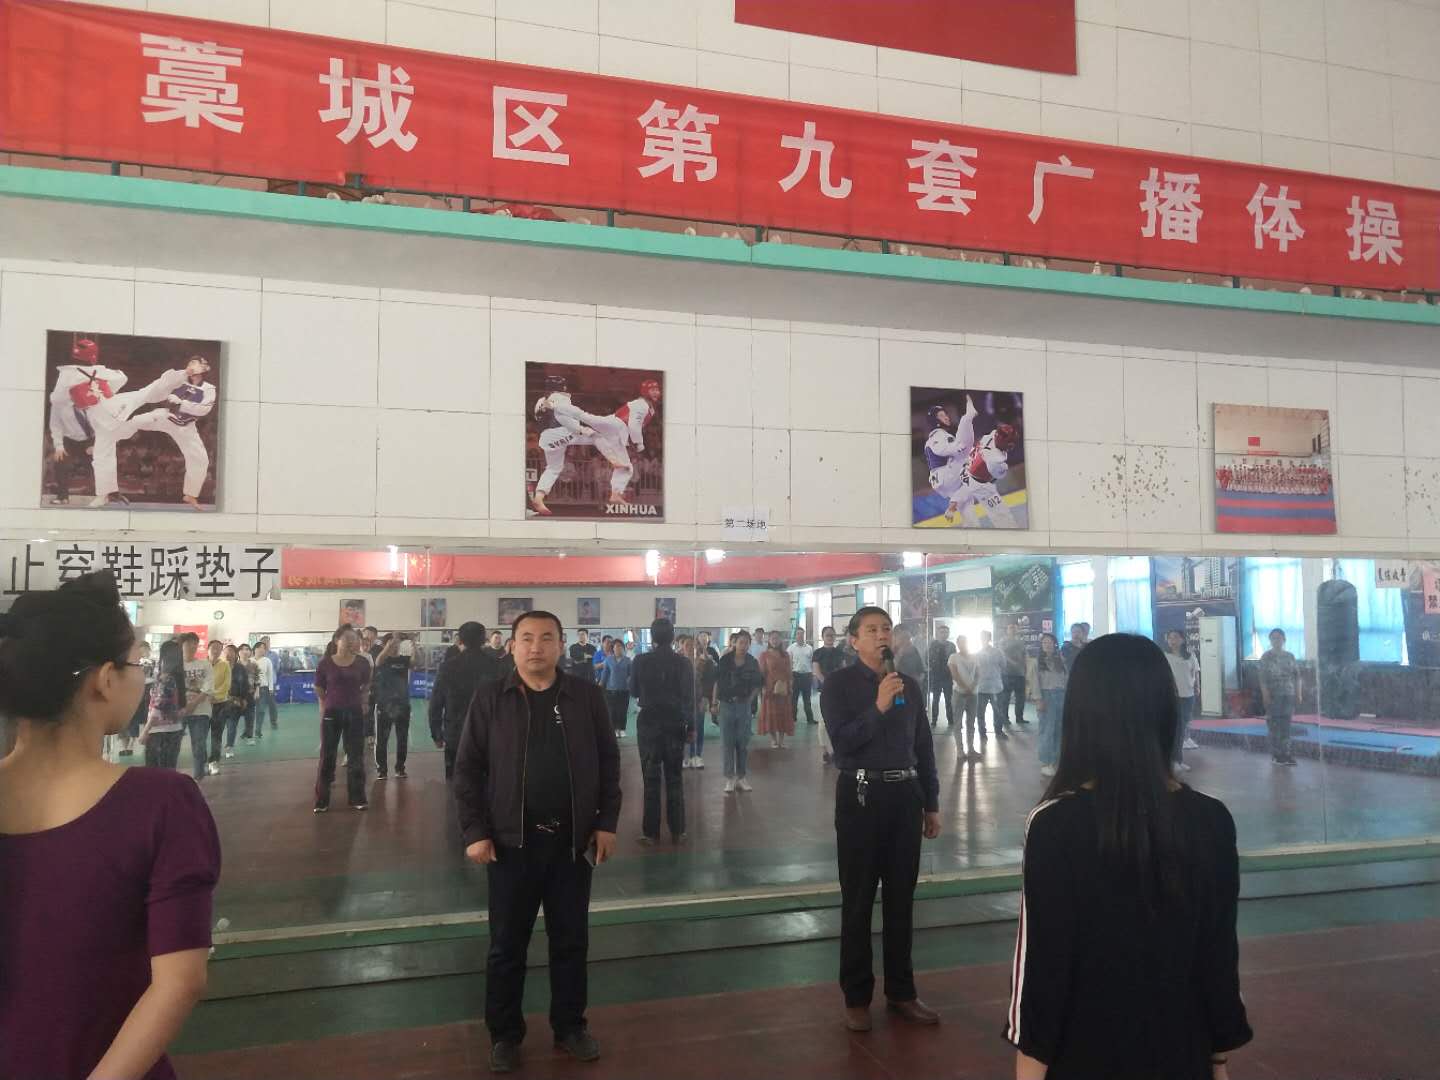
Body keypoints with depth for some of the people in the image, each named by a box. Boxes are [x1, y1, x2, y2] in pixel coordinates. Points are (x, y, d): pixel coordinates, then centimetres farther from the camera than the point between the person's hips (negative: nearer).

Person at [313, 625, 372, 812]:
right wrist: (325, 705, 3)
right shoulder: (326, 663, -7)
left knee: (356, 756, 6)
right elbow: (319, 689, 4)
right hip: (331, 713, -2)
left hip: (355, 713, 2)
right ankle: (321, 801, 12)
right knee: (327, 756, 4)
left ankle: (357, 799, 15)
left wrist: (363, 703, 4)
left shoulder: (361, 663, -1)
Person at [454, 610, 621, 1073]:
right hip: (511, 842, -1)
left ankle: (570, 1027, 31)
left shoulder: (586, 695, -1)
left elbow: (609, 761, 4)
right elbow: (468, 769, -2)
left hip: (573, 841, 1)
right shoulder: (490, 698, -3)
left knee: (571, 941, 13)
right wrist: (475, 831, -7)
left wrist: (607, 822, 0)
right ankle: (505, 1035, 28)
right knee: (507, 946, 11)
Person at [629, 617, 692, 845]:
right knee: (674, 779, 10)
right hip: (675, 724, 1)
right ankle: (678, 831, 13)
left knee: (651, 779, 6)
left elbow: (633, 692, 3)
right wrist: (691, 726, 3)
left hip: (648, 723, -1)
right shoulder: (684, 663, -6)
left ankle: (650, 832, 8)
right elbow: (689, 697, -4)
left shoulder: (640, 661, -7)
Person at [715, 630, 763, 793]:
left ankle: (741, 777, 18)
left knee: (743, 743, 8)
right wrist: (715, 701, 0)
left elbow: (758, 685, 8)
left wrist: (750, 699, -3)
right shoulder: (725, 660, -3)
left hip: (743, 705, 1)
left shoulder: (753, 663, 0)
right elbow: (717, 681, 2)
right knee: (727, 743, 2)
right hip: (726, 704, -1)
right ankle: (730, 778, 10)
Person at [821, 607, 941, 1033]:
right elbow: (843, 741, -17)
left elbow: (924, 747, 11)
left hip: (905, 794, 4)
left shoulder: (910, 685, 8)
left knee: (901, 898, 13)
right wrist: (878, 707, -24)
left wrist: (931, 804, 11)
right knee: (858, 900, 6)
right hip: (860, 795, -4)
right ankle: (856, 997, 19)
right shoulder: (839, 685, -5)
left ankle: (901, 992, 27)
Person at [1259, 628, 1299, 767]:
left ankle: (1285, 754, 9)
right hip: (1273, 696, -4)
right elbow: (1262, 679, -8)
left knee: (1286, 725, 5)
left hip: (1289, 695, 4)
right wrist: (1266, 696, -15)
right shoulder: (1266, 657, -3)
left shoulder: (1290, 656, 10)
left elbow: (1297, 675, 11)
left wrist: (1298, 693, 4)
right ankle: (1276, 755, 3)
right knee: (1274, 726, -2)